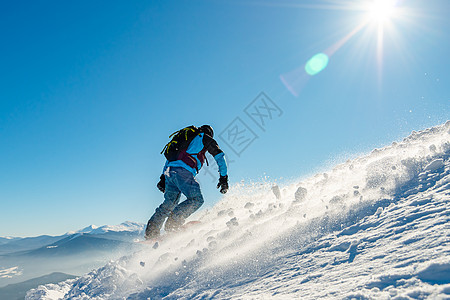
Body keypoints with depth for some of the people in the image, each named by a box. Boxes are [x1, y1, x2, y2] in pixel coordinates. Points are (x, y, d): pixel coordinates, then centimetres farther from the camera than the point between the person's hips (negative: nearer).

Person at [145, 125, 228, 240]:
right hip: (183, 171, -7)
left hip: (169, 170, 8)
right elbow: (220, 156, 10)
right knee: (196, 199, -6)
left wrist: (163, 177, 27)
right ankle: (172, 222, -16)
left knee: (169, 203, 14)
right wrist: (223, 177, 12)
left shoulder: (186, 136, 34)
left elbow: (170, 157, 30)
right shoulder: (206, 138, 16)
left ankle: (151, 231, 9)